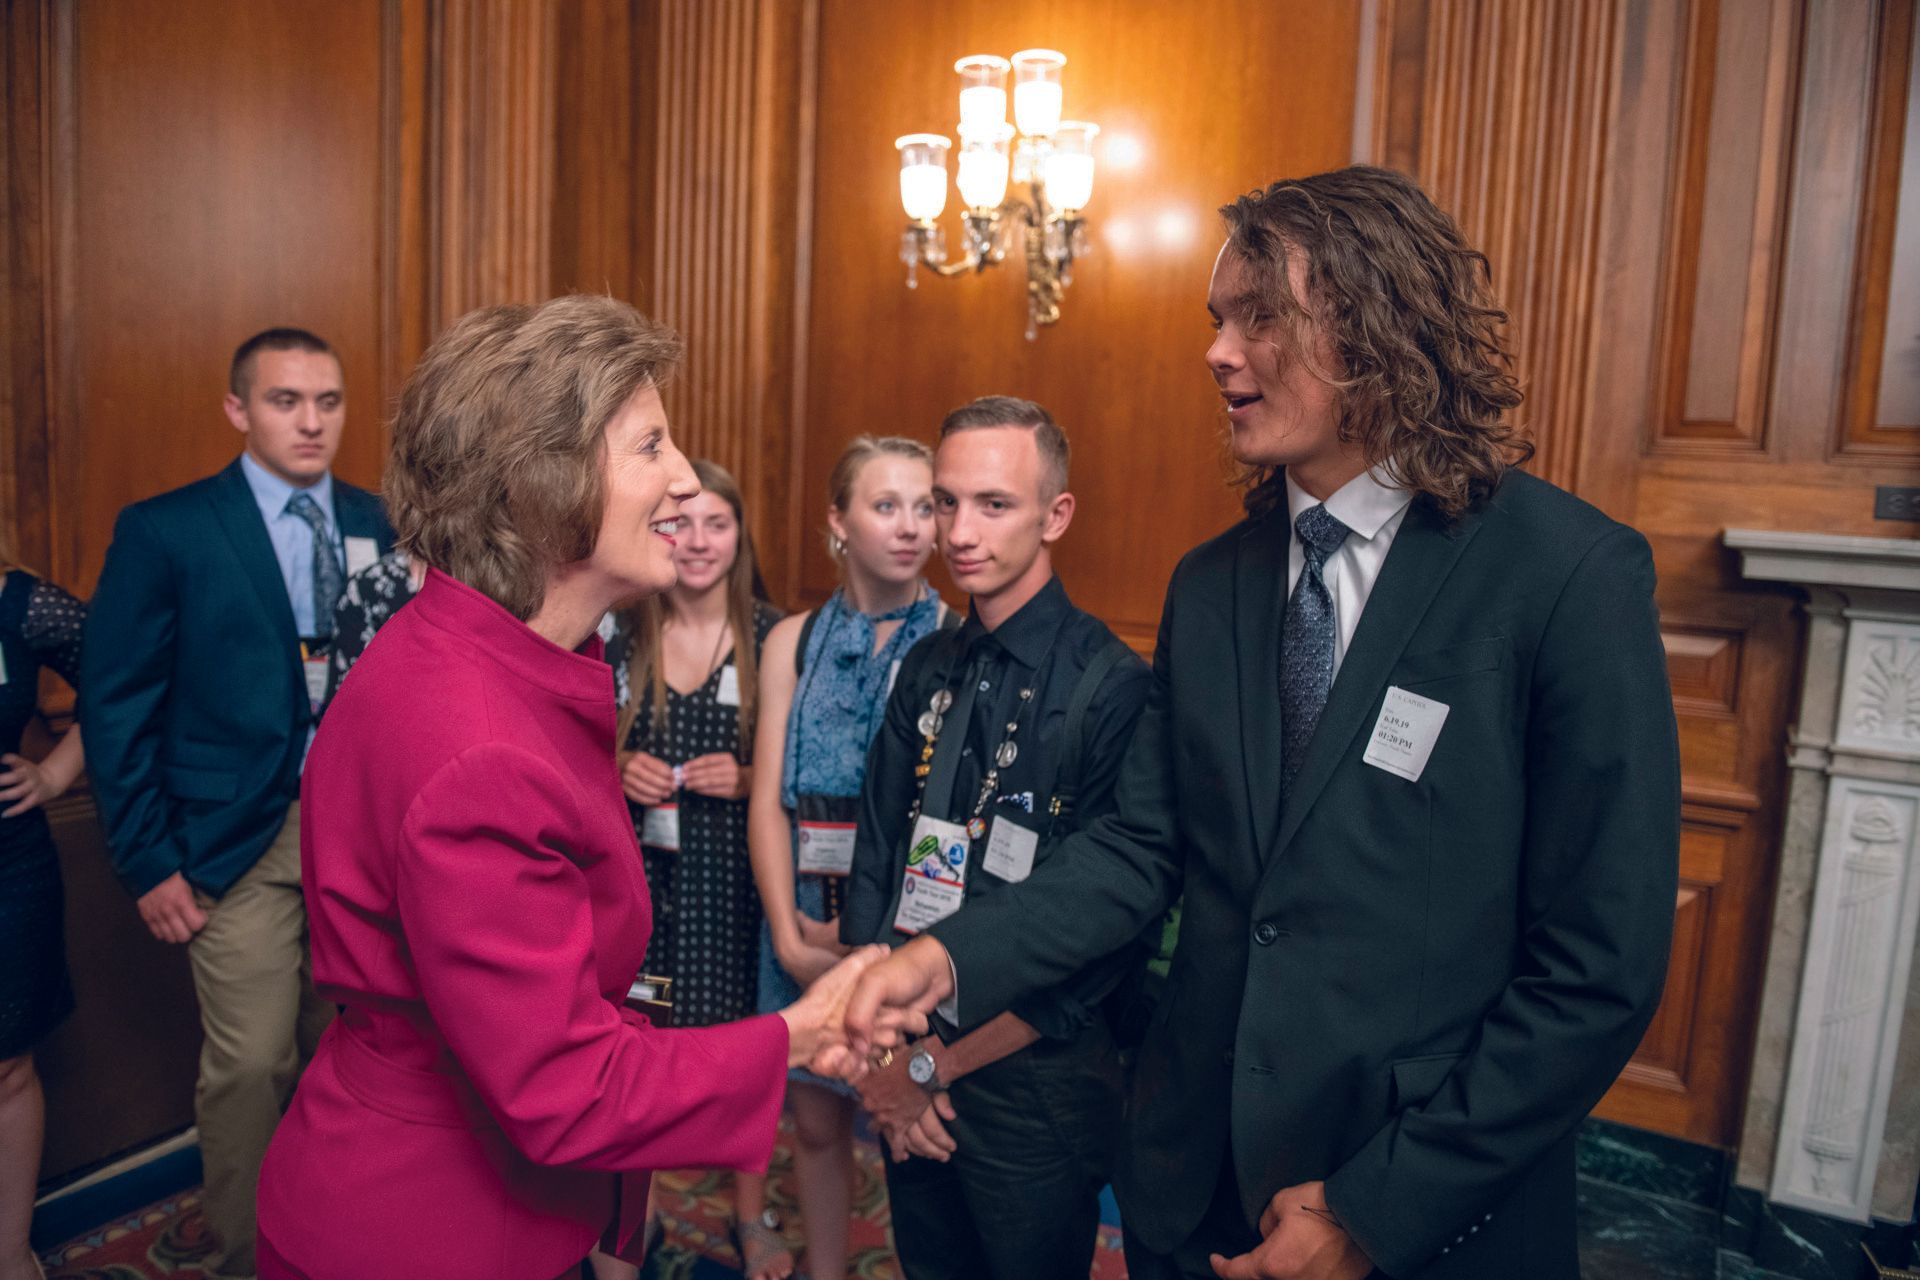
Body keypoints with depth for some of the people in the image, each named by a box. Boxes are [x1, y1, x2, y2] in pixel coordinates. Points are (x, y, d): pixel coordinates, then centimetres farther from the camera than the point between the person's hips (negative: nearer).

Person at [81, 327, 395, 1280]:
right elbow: (116, 707, -3)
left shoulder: (382, 526, 4)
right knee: (250, 1065, 2)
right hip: (242, 839, -3)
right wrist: (147, 863, -5)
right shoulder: (164, 530, -4)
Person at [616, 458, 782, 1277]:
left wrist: (748, 779, -16)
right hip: (638, 870, 1)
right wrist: (618, 771, -10)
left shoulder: (771, 637, -5)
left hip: (733, 877, -1)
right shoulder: (620, 634, 0)